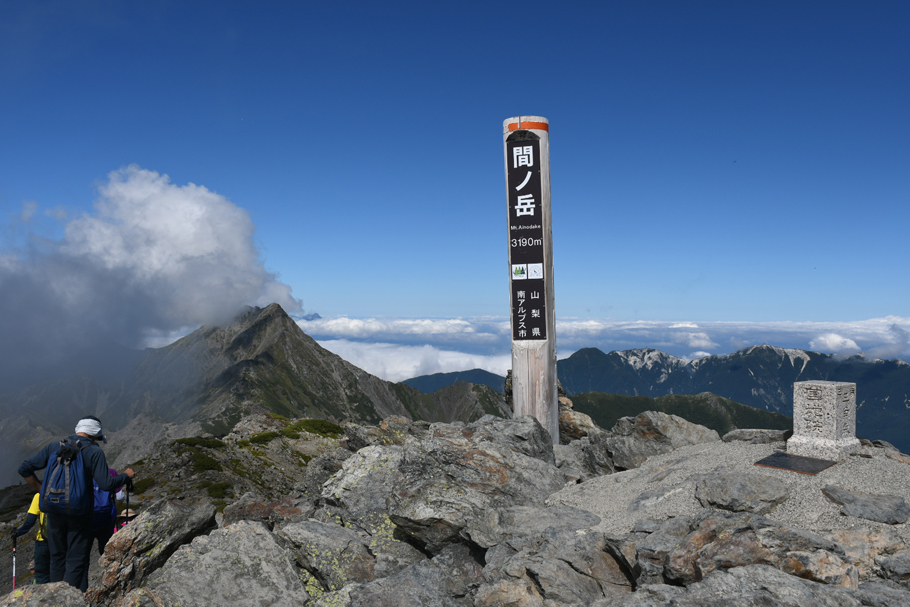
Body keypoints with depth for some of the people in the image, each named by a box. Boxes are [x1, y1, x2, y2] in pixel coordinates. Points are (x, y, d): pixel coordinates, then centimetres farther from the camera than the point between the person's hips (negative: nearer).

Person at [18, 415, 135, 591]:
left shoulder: (54, 446, 4)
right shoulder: (94, 451, -10)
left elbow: (24, 469, 4)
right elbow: (106, 484, -18)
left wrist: (41, 490, 12)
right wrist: (126, 476, -1)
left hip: (54, 511, 5)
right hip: (79, 514, -5)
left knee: (57, 558, 19)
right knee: (76, 560, 4)